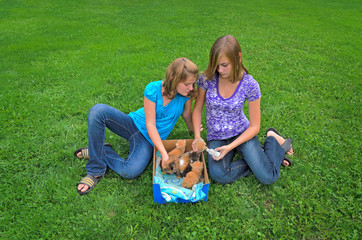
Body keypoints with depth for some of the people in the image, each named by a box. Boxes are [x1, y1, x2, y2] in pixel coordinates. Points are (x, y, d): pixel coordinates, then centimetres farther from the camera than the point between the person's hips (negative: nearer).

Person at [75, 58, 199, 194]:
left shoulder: (187, 94, -13)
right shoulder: (153, 89, -19)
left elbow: (187, 115, 7)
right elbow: (150, 124, -19)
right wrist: (164, 153, -25)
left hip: (149, 139, 0)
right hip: (134, 124, 0)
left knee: (131, 171, -32)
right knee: (98, 110, -28)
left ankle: (103, 152, 1)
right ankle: (95, 171, -18)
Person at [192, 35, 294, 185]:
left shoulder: (250, 85, -16)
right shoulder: (207, 78, -14)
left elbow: (254, 126, -10)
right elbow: (197, 109, 0)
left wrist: (230, 147, -21)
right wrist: (197, 136, -15)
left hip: (241, 133, -1)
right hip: (216, 137, 2)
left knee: (268, 177, -15)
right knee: (218, 175, -27)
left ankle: (272, 139, 13)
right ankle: (256, 157, 0)